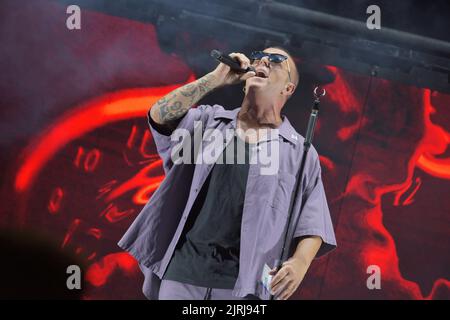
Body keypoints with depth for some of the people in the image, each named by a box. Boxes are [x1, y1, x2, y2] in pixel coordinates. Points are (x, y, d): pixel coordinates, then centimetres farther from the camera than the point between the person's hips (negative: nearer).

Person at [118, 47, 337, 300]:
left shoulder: (300, 151, 6)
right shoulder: (209, 120, 13)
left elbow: (313, 224, 2)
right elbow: (159, 116, -3)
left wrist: (300, 262, -18)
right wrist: (216, 79, -5)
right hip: (183, 271, 1)